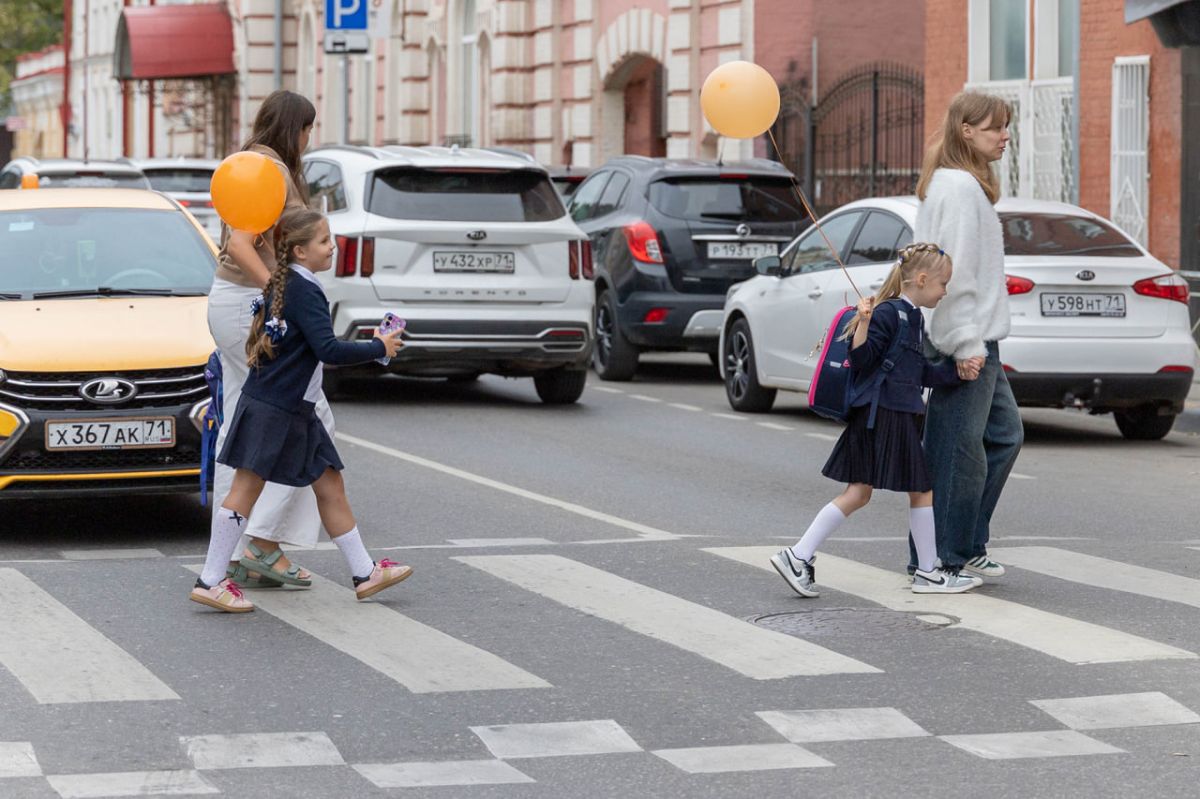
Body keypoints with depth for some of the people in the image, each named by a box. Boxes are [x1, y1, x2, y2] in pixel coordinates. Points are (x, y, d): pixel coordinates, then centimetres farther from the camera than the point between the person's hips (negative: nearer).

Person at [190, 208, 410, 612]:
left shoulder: (280, 285, 12)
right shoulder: (305, 291, -17)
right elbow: (329, 350, -24)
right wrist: (379, 348, -14)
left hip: (294, 411, 10)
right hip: (273, 411, -10)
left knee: (330, 485, 12)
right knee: (246, 490, -6)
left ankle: (364, 572, 17)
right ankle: (210, 582, -2)